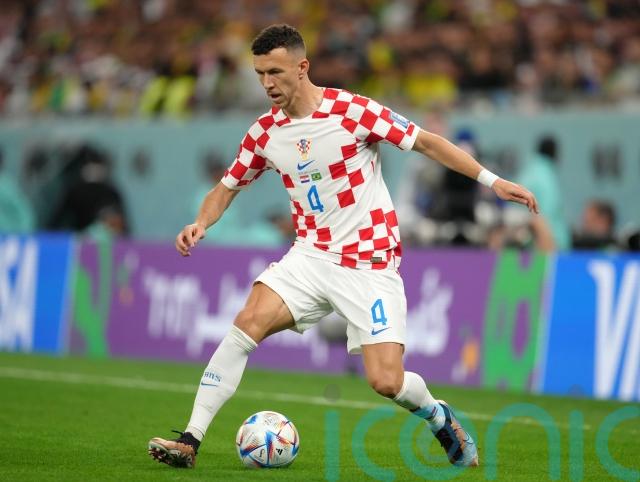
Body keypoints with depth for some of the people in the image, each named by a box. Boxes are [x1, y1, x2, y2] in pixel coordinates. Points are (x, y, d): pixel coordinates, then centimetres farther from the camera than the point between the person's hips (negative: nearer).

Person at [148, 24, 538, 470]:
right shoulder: (265, 132, 2)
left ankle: (439, 417, 23)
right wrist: (200, 225, -6)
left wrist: (492, 181, -11)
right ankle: (190, 441, -18)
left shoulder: (351, 111, -12)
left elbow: (426, 142, -6)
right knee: (249, 322, -21)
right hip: (312, 257, 4)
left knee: (386, 382, -12)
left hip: (371, 263, -4)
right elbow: (228, 187, 15)